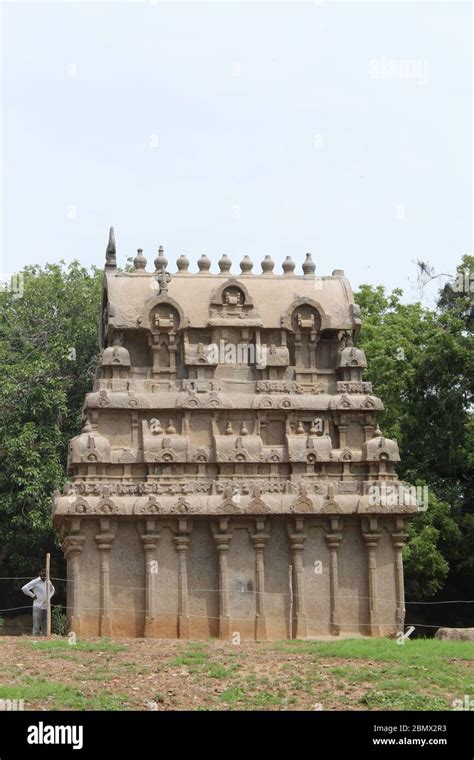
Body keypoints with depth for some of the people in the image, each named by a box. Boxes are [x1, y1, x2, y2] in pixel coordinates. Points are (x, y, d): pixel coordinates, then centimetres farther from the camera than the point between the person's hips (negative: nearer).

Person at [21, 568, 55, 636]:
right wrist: (33, 595, -9)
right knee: (36, 627, -6)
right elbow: (24, 588, -12)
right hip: (38, 607, -6)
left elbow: (52, 590, 32)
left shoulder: (48, 582, 11)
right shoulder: (35, 582, -6)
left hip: (46, 607, 6)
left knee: (45, 628, 8)